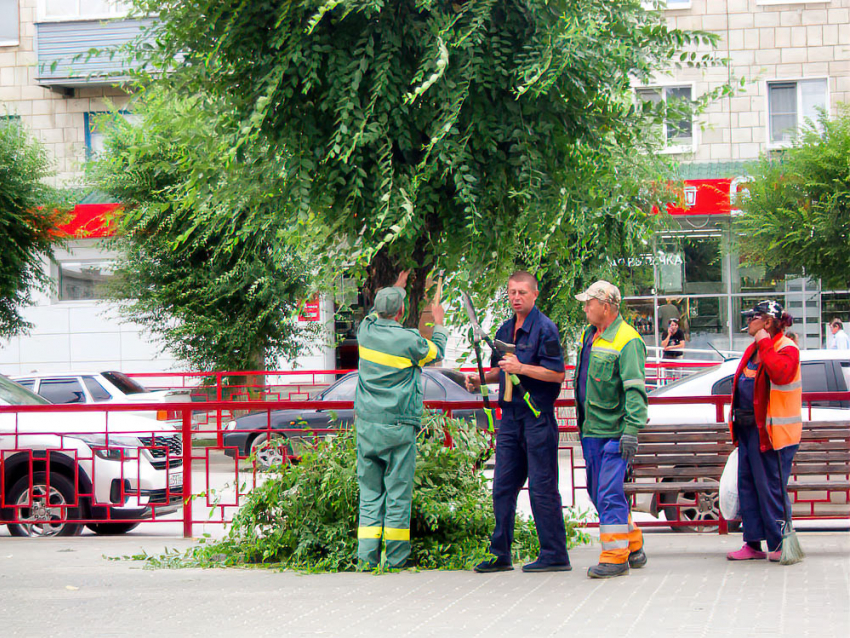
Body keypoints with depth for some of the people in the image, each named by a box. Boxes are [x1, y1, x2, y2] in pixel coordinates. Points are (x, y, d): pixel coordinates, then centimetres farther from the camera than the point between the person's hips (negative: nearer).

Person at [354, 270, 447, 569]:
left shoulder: (366, 330, 1)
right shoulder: (408, 340, -11)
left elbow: (377, 313, 27)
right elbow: (437, 352, 10)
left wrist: (395, 288, 41)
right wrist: (439, 323, 28)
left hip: (366, 424, 5)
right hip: (398, 427, -4)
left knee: (369, 494, 8)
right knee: (398, 494, 0)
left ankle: (366, 558, 3)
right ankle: (396, 560, 1)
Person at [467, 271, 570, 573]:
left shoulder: (544, 328, -8)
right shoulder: (505, 330, 15)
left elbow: (557, 374, -13)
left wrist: (521, 368, -20)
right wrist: (481, 379, 9)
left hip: (538, 417, -8)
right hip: (510, 415, 8)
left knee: (542, 487, -5)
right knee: (503, 486, 8)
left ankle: (555, 554, 1)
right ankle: (500, 554, 13)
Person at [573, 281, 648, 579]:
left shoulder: (627, 341, -14)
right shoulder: (589, 336, 14)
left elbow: (635, 390, -19)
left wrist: (631, 431, -26)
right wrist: (582, 423, 25)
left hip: (615, 430, -9)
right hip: (592, 430, 9)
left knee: (610, 494, -11)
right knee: (599, 493, 14)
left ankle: (615, 557, -6)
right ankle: (633, 546, 26)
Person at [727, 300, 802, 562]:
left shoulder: (787, 348, -11)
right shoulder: (753, 349, 16)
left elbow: (780, 374, -30)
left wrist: (765, 345, -22)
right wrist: (737, 420, 17)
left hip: (771, 430, -9)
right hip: (749, 429, 9)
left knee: (771, 488, -5)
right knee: (747, 485, 10)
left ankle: (780, 545, 4)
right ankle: (753, 544, 16)